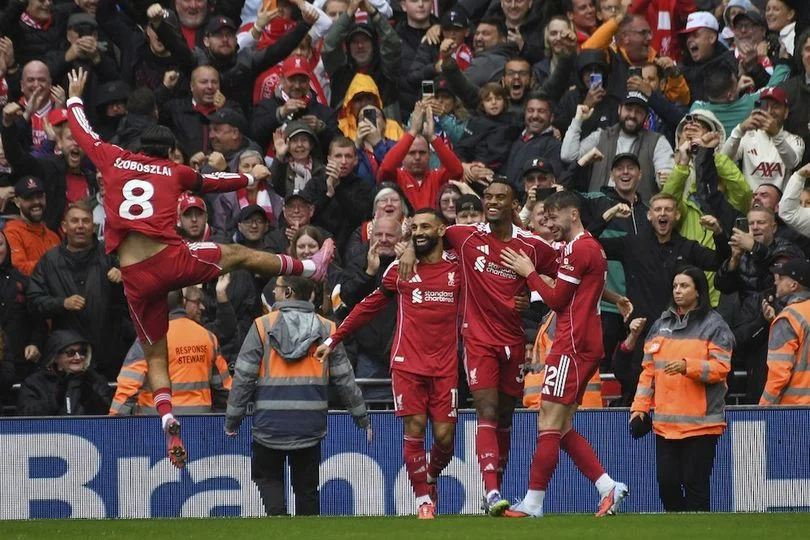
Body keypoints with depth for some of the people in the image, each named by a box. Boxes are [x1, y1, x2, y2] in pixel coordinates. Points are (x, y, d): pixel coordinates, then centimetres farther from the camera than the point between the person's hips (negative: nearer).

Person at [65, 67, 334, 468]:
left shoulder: (114, 161, 13)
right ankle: (311, 267, 38)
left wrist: (75, 97, 47)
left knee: (155, 357, 10)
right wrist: (251, 178, 49)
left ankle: (168, 422, -10)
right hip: (171, 258, -1)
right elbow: (213, 181, 30)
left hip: (135, 277, 1)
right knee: (239, 255, 24)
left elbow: (82, 132, 28)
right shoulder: (174, 172, 13)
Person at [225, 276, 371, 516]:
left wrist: (232, 420, 4)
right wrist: (362, 418, 15)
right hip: (310, 426, 2)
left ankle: (277, 513, -12)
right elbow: (345, 379, 5)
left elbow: (243, 377, -5)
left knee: (267, 477, 13)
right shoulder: (326, 329, 2)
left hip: (270, 424, -2)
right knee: (306, 486, 12)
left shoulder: (262, 326, -5)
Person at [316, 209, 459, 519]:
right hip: (407, 363, 0)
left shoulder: (458, 269, 6)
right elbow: (369, 307, 14)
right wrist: (334, 339, 13)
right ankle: (423, 499, 0)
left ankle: (430, 478, 28)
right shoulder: (400, 269, 7)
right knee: (414, 429, -10)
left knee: (444, 436, -3)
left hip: (445, 366, 0)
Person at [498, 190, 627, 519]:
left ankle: (533, 503, -9)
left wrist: (529, 273, -1)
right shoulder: (592, 247, 20)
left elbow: (557, 300, -12)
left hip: (572, 345, -10)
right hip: (587, 344, 10)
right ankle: (609, 487, 4)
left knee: (549, 425, -9)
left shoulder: (577, 249, -11)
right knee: (562, 428, 10)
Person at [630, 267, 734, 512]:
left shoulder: (713, 325, -1)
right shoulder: (662, 324, 15)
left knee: (695, 484, -4)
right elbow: (648, 369, 16)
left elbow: (720, 369, -10)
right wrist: (640, 407, 9)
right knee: (666, 482, 3)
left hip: (700, 424, -5)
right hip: (665, 422, 5)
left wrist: (687, 366, -23)